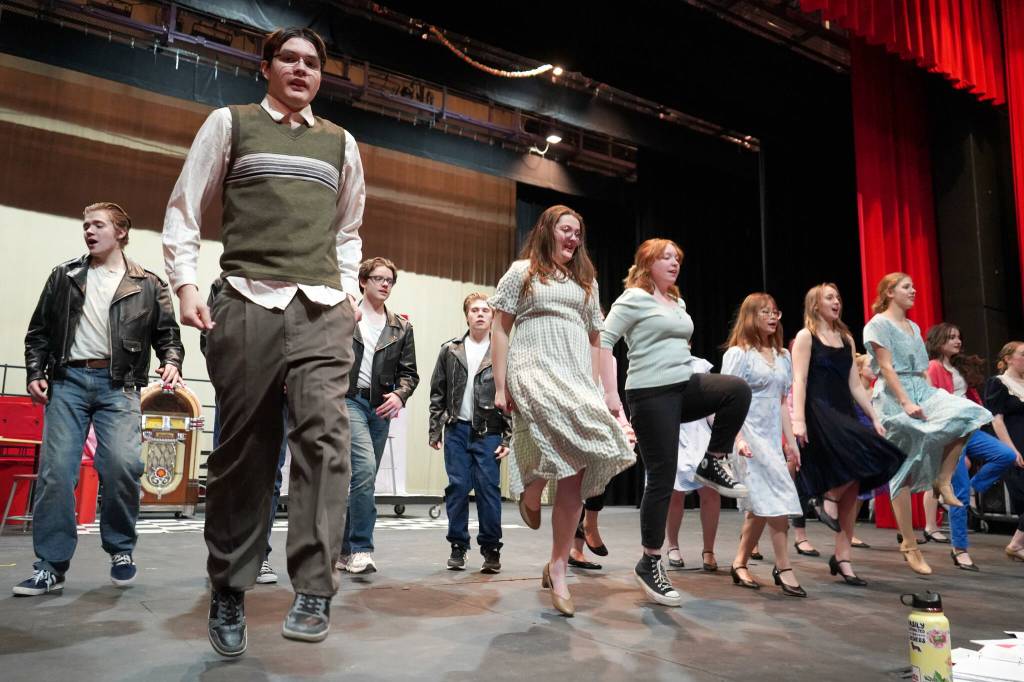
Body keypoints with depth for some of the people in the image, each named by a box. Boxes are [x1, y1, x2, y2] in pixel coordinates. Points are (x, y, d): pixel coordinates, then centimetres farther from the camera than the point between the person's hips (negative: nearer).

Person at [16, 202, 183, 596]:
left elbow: (167, 333, 9)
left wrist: (170, 363, -10)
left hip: (118, 384, -2)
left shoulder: (147, 285, 10)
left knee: (123, 466, -17)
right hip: (68, 380, 2)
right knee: (55, 470, -5)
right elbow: (39, 332, 16)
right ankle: (51, 565, 5)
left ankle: (121, 549, 5)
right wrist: (35, 373, 4)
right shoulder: (64, 277, 16)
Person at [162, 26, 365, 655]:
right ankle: (229, 590, 15)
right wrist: (186, 283, -2)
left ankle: (315, 592, -15)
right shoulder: (230, 124, 13)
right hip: (247, 303, -1)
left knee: (324, 432, -17)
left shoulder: (340, 143, 21)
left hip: (323, 309, 2)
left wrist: (349, 289, 13)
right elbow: (184, 209, 11)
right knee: (243, 450, 0)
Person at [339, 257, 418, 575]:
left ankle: (345, 550, 19)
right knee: (365, 468, -21)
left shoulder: (401, 327, 15)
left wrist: (399, 395, -8)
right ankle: (361, 548, -13)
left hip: (381, 407, 4)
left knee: (364, 477, 7)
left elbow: (409, 372, 11)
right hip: (347, 400, -4)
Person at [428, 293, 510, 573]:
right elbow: (438, 393, 10)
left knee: (489, 488, -2)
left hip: (489, 432, -2)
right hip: (457, 430, 2)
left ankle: (491, 549, 10)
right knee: (457, 488, 4)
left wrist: (508, 437, -6)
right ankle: (458, 546, 17)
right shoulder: (450, 350, 8)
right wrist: (435, 430, 4)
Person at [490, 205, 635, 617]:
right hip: (534, 371, -5)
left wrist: (593, 387, 11)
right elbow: (500, 330, 5)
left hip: (576, 380, 5)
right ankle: (530, 492, 0)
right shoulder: (522, 272, 10)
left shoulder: (585, 281, 22)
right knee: (573, 437, -32)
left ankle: (557, 569, 7)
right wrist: (500, 387, -4)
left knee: (575, 477, -4)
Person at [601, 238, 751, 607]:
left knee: (739, 390, -18)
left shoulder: (678, 303, 19)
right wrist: (611, 393, -19)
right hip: (651, 393, -7)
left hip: (686, 386, 7)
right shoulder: (634, 298, -6)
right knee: (662, 476, -6)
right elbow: (603, 340, -13)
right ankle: (649, 563, 7)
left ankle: (712, 464, 0)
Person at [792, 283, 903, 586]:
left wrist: (874, 418, 9)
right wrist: (798, 419, -20)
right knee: (858, 464, -25)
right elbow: (799, 381, -9)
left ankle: (842, 559, 8)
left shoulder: (846, 339, 18)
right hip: (819, 413, -7)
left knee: (851, 487, 2)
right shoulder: (806, 336, 0)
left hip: (845, 414, 7)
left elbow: (855, 384, 17)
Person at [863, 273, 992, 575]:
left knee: (966, 414, -21)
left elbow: (920, 369, 19)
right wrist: (905, 402, -22)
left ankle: (943, 480, -6)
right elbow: (886, 368, -13)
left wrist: (929, 398, 10)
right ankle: (909, 544, -1)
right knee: (902, 471, -7)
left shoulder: (914, 327, 20)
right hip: (894, 397, -7)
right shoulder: (879, 323, -3)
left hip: (922, 391, 7)